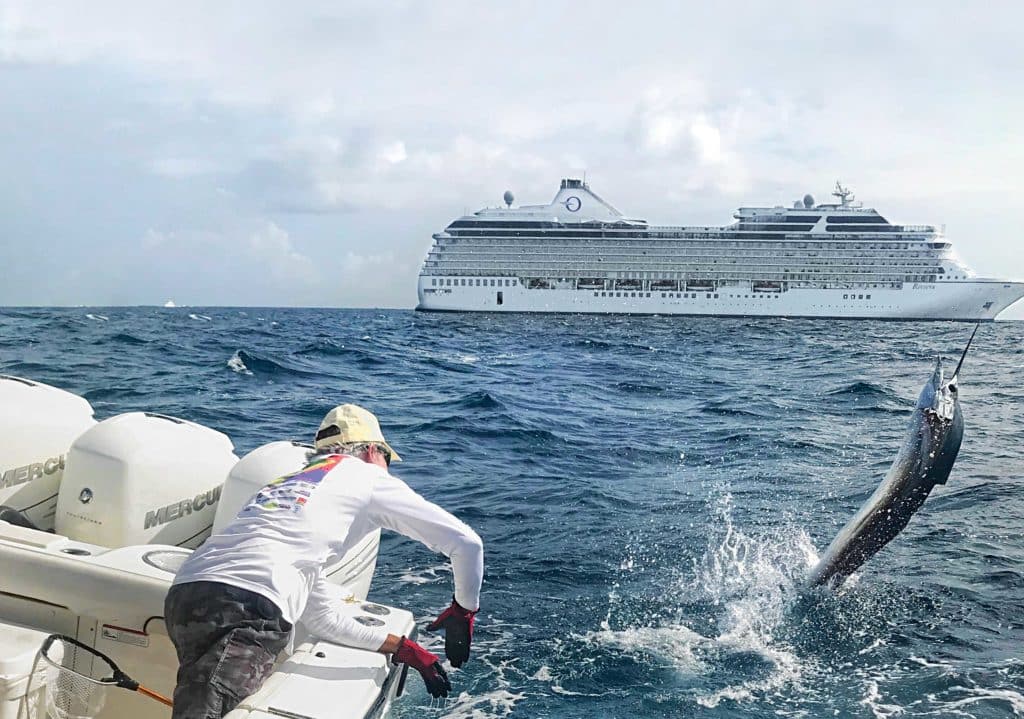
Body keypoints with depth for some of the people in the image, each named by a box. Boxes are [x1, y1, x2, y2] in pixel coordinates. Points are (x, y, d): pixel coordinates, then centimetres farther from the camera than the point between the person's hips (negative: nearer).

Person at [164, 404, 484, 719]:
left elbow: (322, 618, 35)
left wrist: (402, 648, 38)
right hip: (248, 607, -8)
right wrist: (464, 611, 31)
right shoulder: (369, 477, 16)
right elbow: (466, 542, 14)